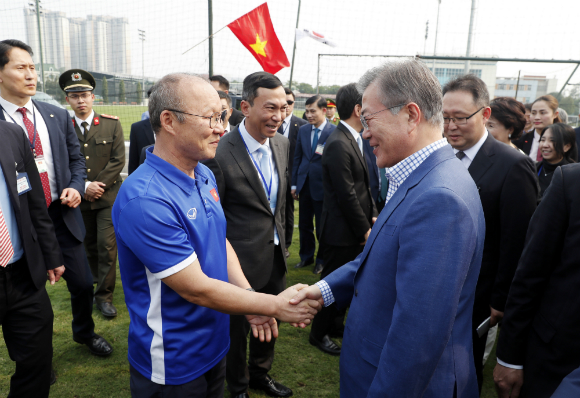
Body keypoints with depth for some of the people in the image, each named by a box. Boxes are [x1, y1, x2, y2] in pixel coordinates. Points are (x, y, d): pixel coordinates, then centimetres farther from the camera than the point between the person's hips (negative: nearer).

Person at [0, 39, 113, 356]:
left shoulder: (58, 116, 4)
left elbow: (76, 160, 11)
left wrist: (75, 188, -7)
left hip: (62, 215, 3)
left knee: (83, 284, 11)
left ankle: (84, 332, 40)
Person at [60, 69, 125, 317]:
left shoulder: (112, 124, 0)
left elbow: (118, 161, -4)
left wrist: (98, 185, -11)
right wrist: (84, 187, -12)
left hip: (108, 197, -1)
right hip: (79, 199, 2)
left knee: (107, 247, -3)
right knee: (89, 247, 14)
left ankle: (104, 296, 8)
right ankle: (95, 283, 34)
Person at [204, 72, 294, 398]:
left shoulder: (283, 145, 0)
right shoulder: (221, 153, -22)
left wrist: (281, 238, 15)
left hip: (276, 257, 7)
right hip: (241, 261, -6)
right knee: (238, 326, 17)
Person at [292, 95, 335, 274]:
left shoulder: (334, 132, -11)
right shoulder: (303, 130, 7)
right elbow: (297, 157, 10)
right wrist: (294, 184, 9)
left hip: (322, 186, -5)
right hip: (304, 184, 5)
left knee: (322, 226, 9)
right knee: (304, 224, 14)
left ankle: (321, 260, 27)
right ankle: (306, 256, 32)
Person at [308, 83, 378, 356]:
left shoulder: (353, 139, 9)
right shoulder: (338, 145, -22)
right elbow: (346, 195, -22)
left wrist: (372, 215, 7)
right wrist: (364, 230, -14)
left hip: (355, 230, 9)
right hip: (341, 230, -9)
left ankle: (336, 326, 39)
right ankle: (319, 334, 26)